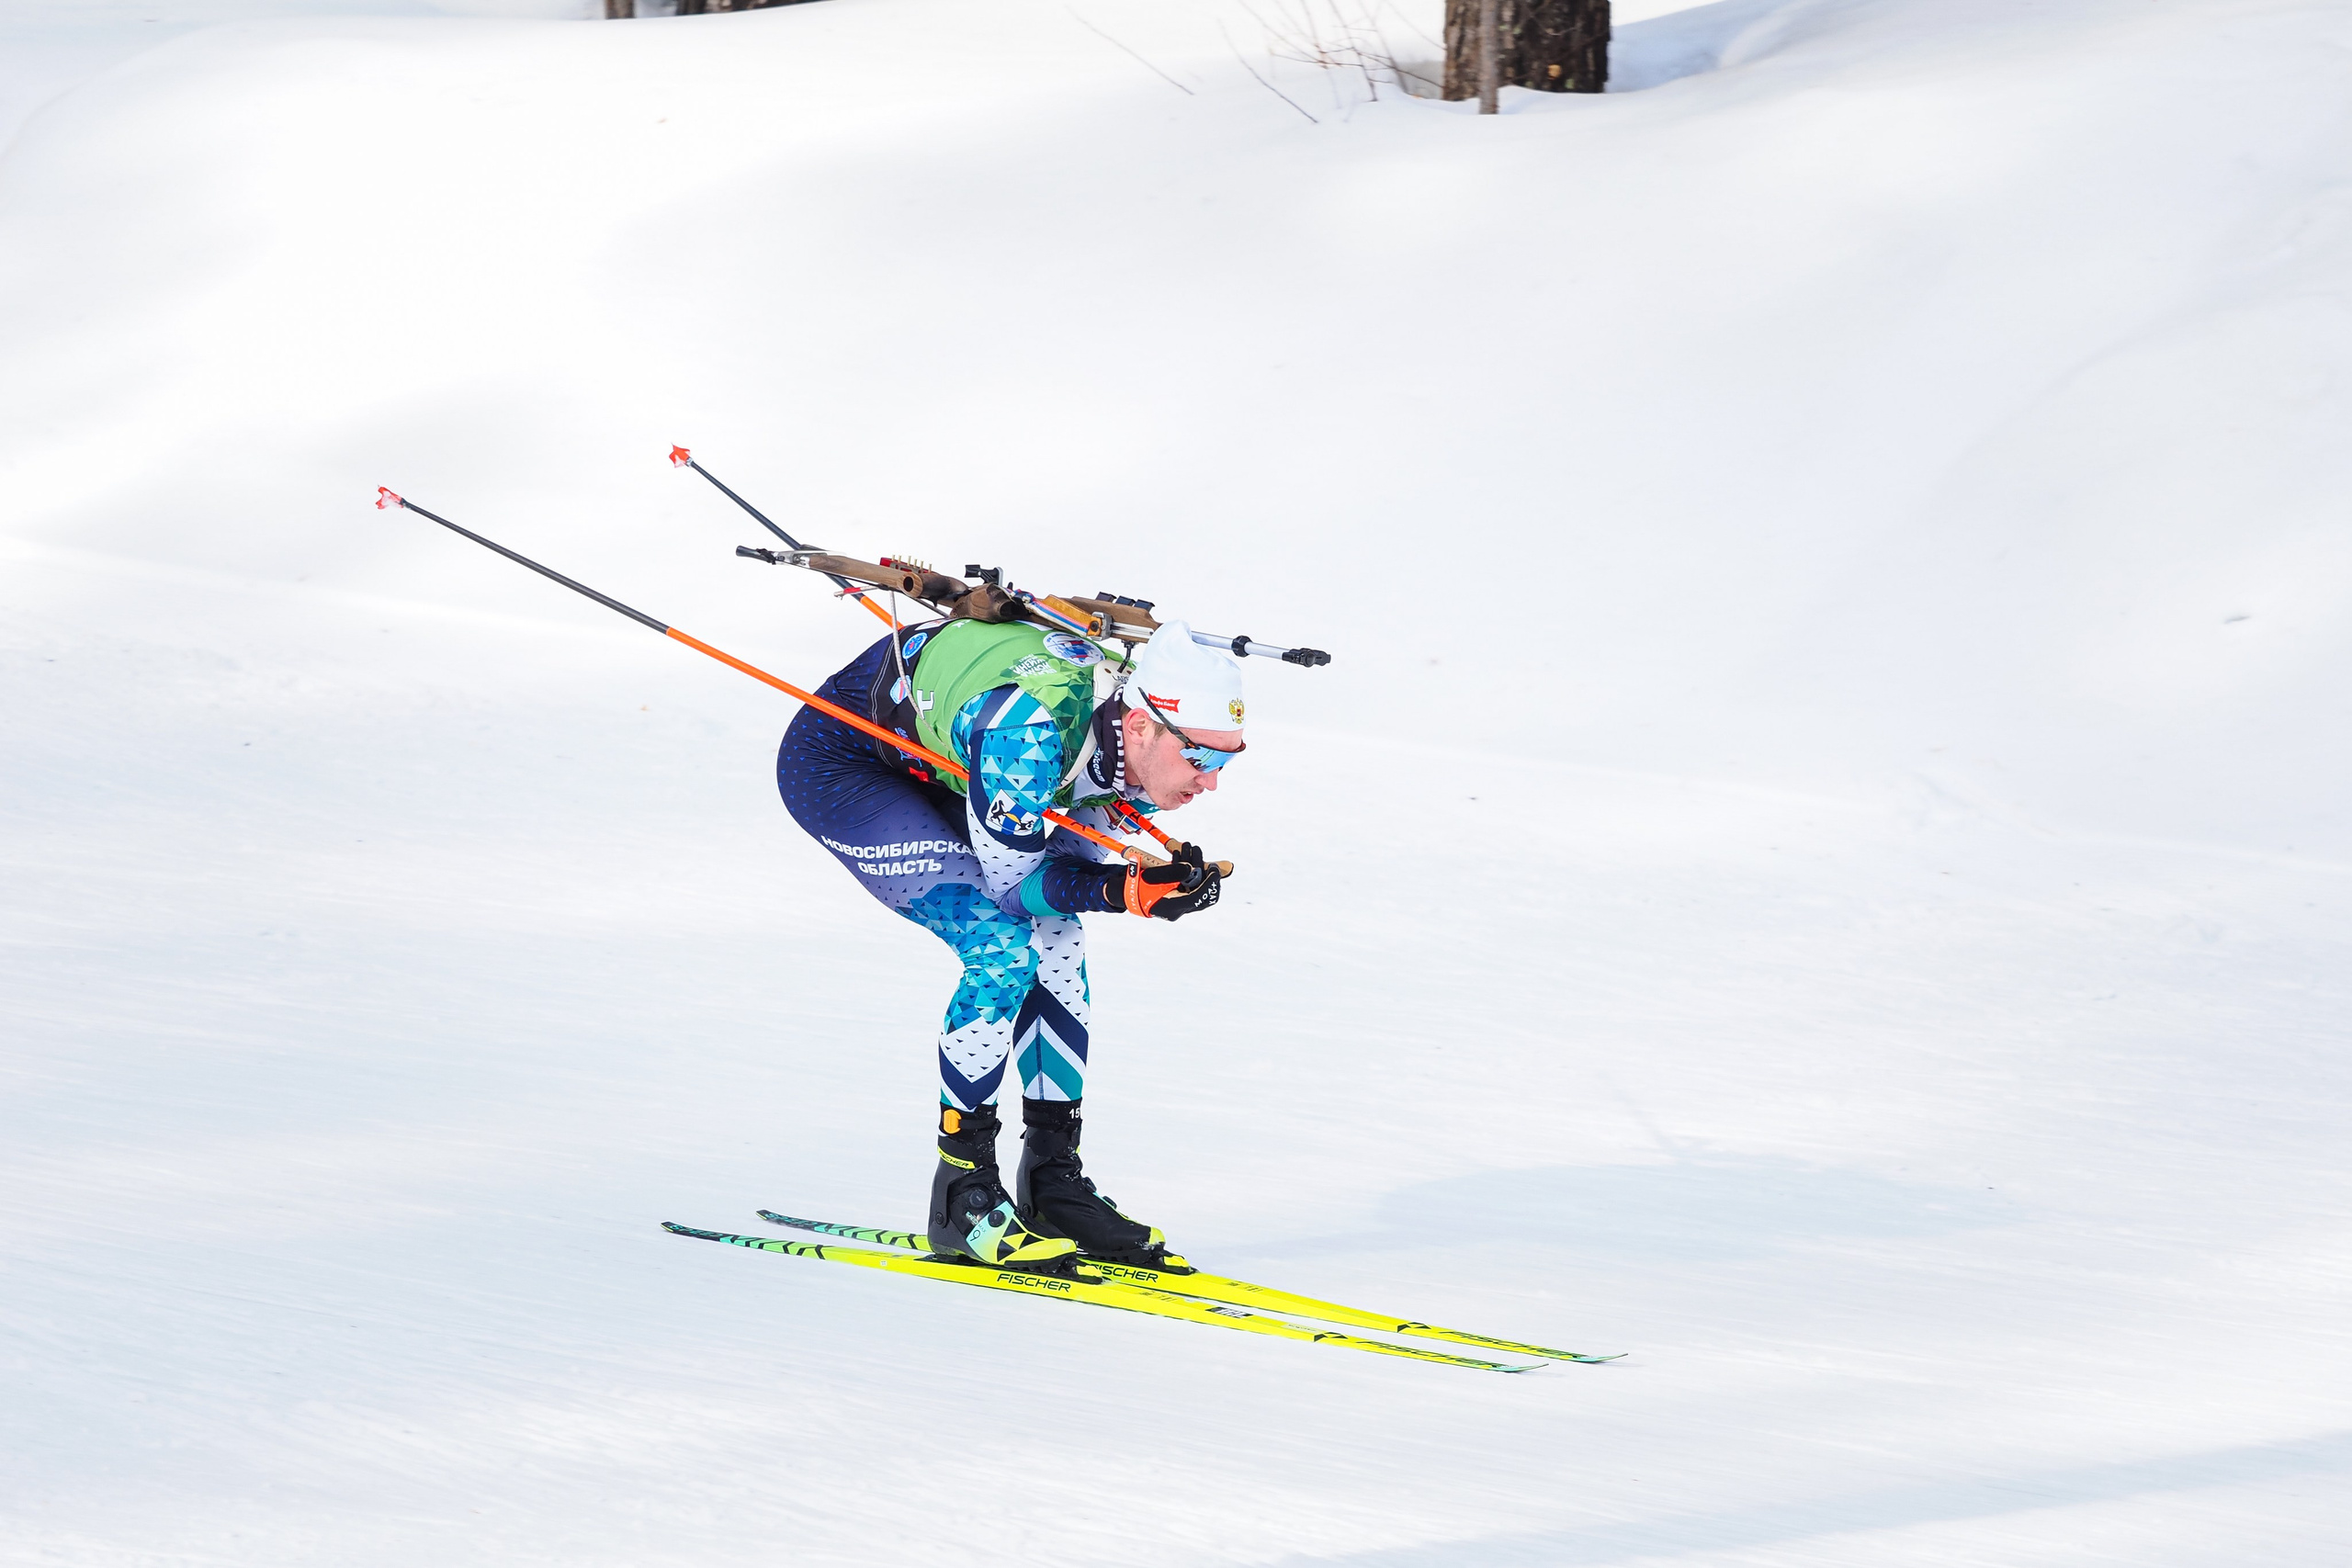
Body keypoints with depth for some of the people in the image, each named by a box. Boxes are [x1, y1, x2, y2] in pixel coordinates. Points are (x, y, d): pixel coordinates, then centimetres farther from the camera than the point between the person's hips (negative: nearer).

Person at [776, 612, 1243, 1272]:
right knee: (1001, 947, -19)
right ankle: (961, 1197, -10)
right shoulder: (1030, 733, -38)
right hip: (837, 765, -8)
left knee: (1056, 941, 0)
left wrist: (1162, 881, -19)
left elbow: (1077, 859, 0)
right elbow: (1013, 880, -26)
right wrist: (1132, 890, -39)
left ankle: (1054, 1184, 10)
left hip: (932, 766, 8)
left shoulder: (1141, 745, -15)